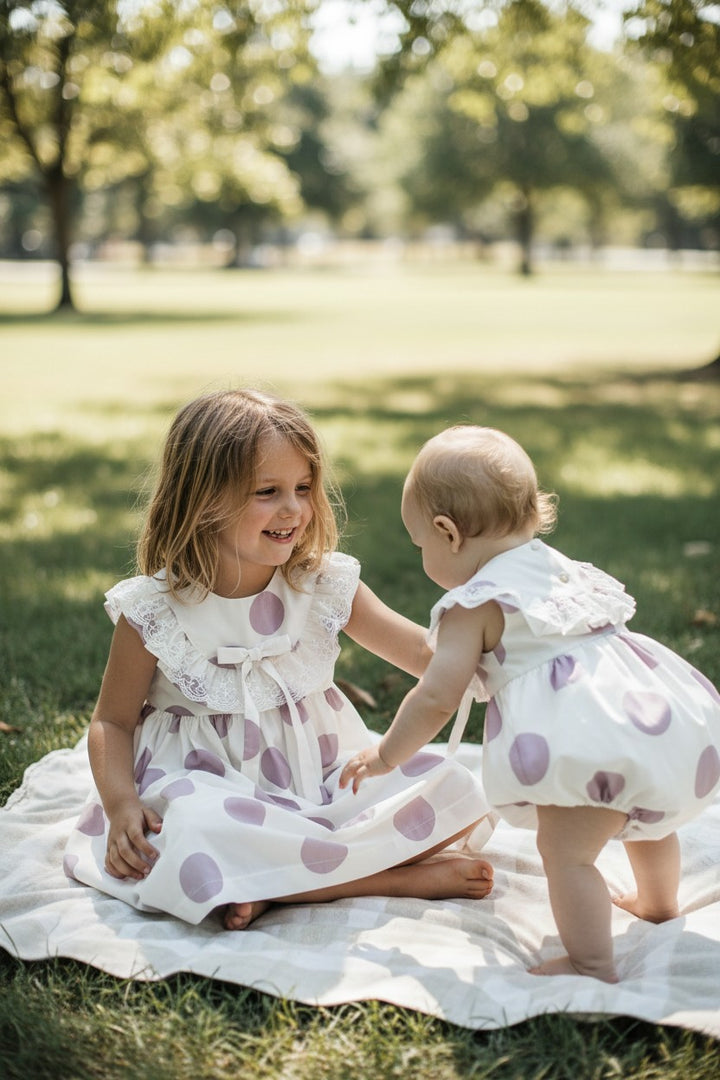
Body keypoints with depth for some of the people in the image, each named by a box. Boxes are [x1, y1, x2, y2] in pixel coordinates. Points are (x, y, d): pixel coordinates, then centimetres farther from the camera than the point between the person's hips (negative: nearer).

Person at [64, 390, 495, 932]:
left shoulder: (325, 585, -3)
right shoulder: (153, 612, -9)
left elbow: (426, 654, -6)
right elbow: (113, 722, 0)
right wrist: (121, 803, -18)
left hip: (325, 772, 3)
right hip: (212, 781, -3)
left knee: (455, 791, -14)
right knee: (196, 837, -38)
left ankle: (281, 883, -20)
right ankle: (404, 875, -23)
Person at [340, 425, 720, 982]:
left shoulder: (473, 605, -3)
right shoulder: (562, 567, 21)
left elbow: (437, 696, -6)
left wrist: (385, 755, 10)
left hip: (590, 736, -10)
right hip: (664, 707, 10)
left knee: (566, 851, 0)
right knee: (646, 811, 31)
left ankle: (593, 967, 2)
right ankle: (659, 902, 54)